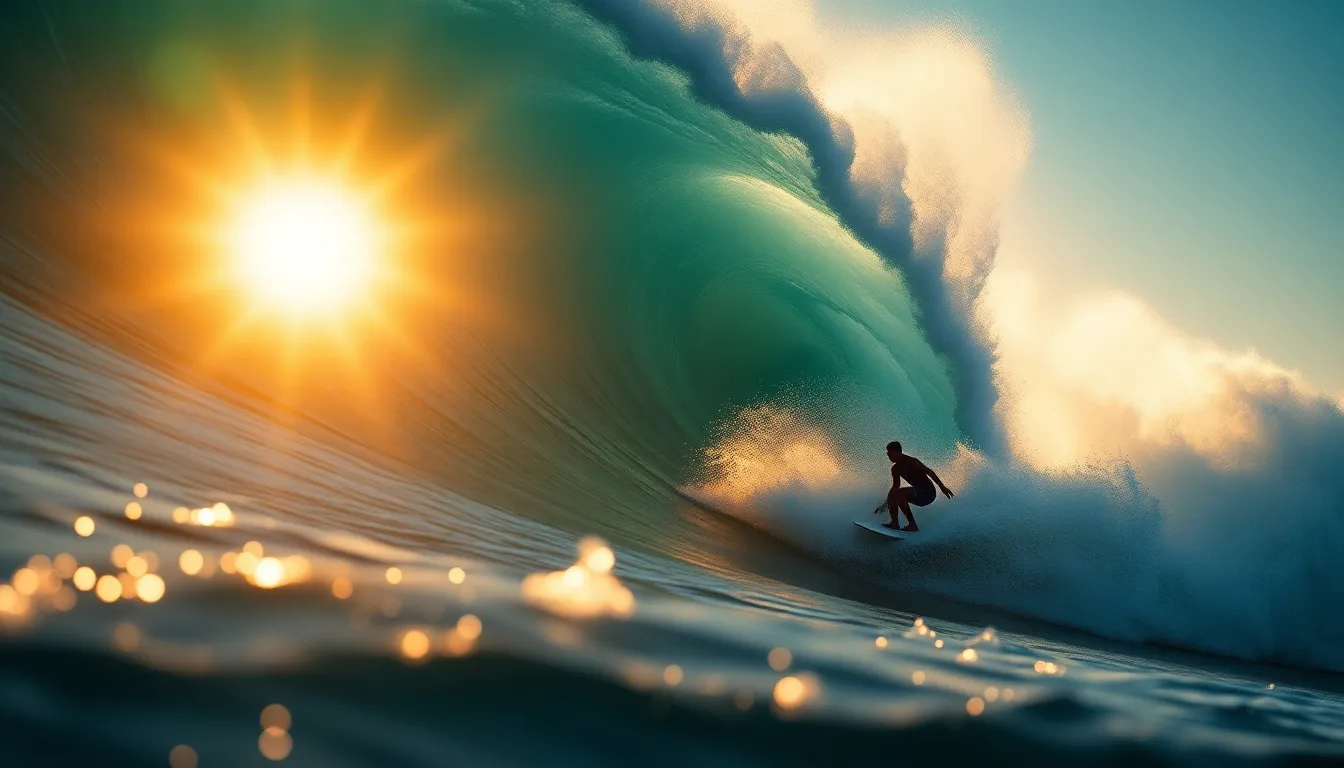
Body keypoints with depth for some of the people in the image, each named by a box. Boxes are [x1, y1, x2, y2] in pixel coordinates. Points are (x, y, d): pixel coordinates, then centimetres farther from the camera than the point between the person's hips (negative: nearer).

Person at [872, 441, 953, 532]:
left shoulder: (910, 461, -17)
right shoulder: (895, 469, 9)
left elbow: (929, 472, -21)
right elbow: (895, 487, 21)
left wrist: (942, 487, -30)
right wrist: (885, 504, 19)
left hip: (928, 493, -9)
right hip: (919, 493, 9)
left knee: (899, 494, -27)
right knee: (892, 495, 10)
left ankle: (913, 525, -24)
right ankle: (895, 523, 2)